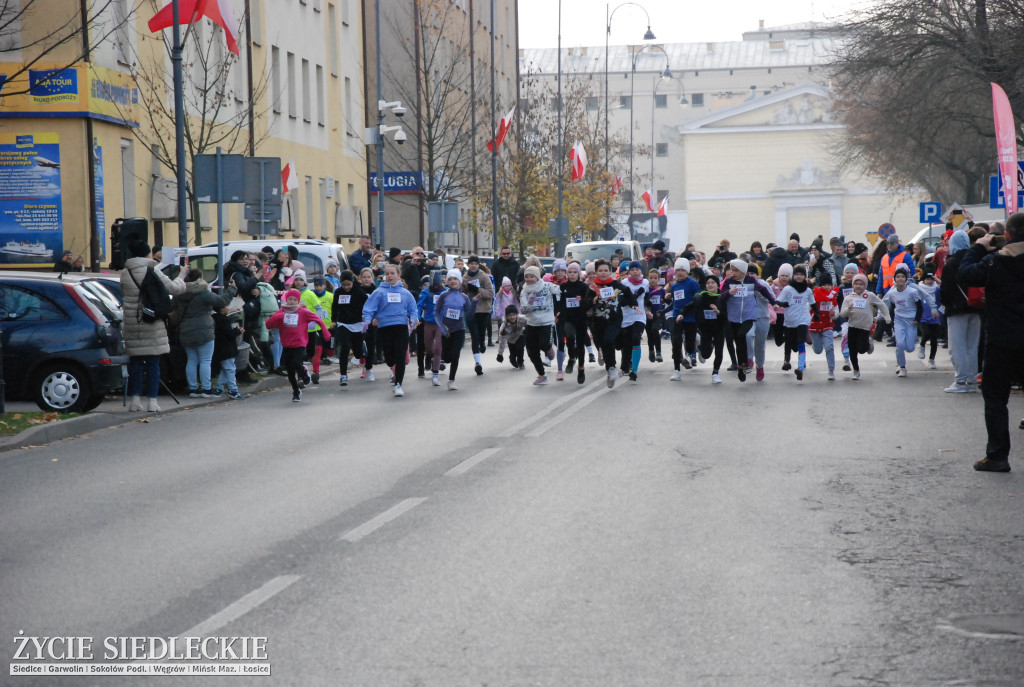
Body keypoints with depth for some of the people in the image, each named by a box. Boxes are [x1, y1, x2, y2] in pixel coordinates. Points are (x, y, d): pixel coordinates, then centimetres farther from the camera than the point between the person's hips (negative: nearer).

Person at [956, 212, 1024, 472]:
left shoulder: (995, 261, -15)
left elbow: (965, 274, -8)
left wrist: (978, 247, 3)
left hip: (1002, 342, -3)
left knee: (995, 397, 6)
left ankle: (997, 455, 3)